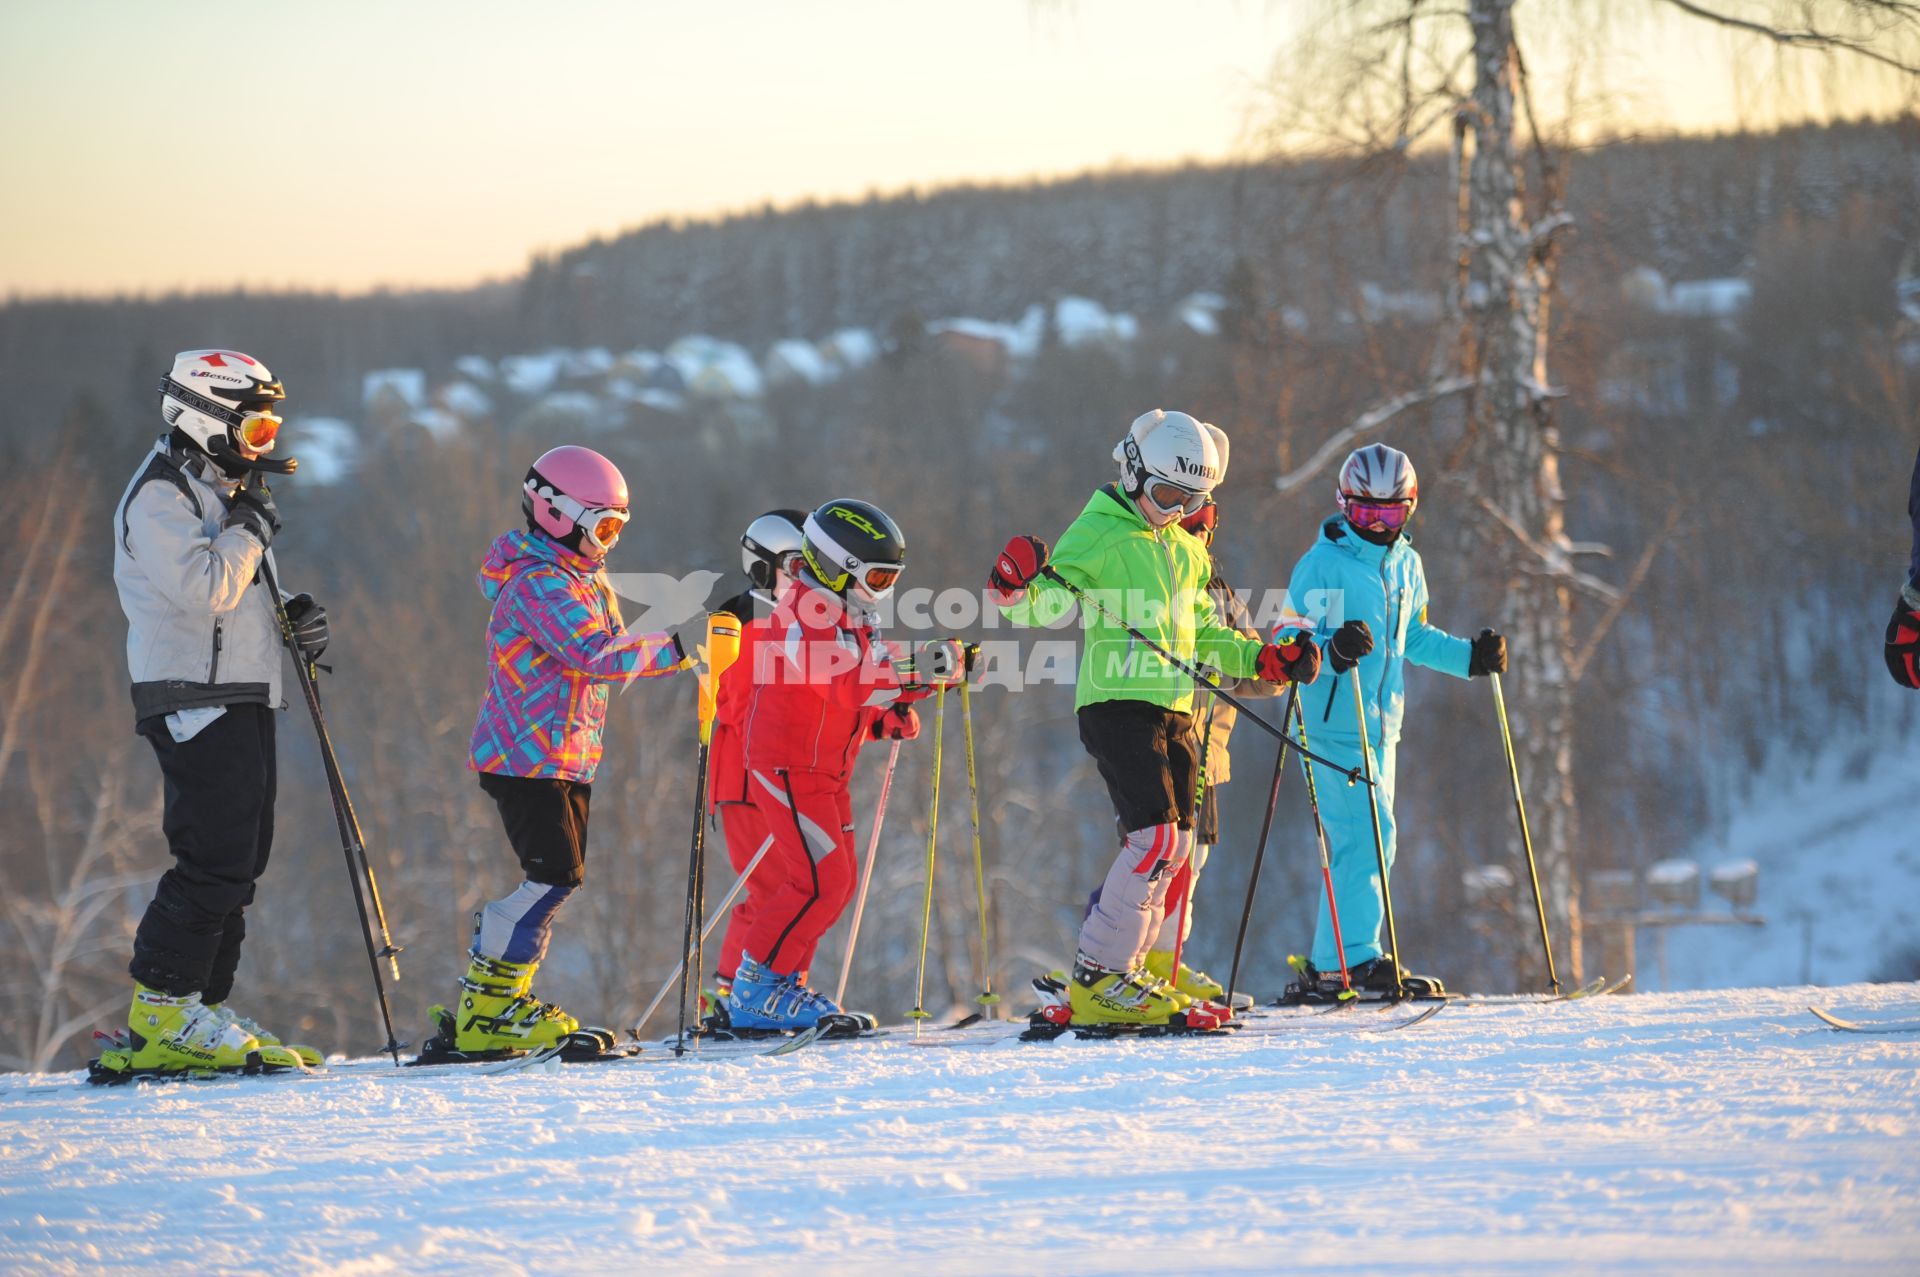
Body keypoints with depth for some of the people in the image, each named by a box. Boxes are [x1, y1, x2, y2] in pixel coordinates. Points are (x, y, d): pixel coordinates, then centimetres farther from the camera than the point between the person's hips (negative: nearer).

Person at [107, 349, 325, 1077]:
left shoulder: (222, 493, 21)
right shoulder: (159, 497, -10)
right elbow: (203, 588, -24)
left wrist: (293, 624, 10)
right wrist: (249, 532, -10)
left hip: (243, 701, 10)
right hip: (192, 702, -10)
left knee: (238, 864, 7)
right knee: (214, 860, -14)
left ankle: (200, 1014, 10)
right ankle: (161, 1018, -10)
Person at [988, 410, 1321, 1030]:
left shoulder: (1186, 549, 21)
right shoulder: (1098, 533, -3)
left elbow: (1202, 633, 29)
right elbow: (1045, 605, -10)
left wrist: (1266, 660, 18)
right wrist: (1018, 587, -32)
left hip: (1174, 709, 8)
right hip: (1119, 703, -8)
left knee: (1175, 845, 6)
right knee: (1155, 839, -17)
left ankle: (1122, 961, 16)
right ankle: (1098, 981, -14)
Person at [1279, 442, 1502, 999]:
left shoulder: (1407, 565, 14)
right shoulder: (1322, 563, -8)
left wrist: (1470, 656, 16)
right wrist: (1334, 650, -33)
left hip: (1381, 726, 8)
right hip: (1333, 724, -8)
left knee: (1370, 843, 9)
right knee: (1365, 837, -15)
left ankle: (1327, 965, 14)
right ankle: (1356, 958, -11)